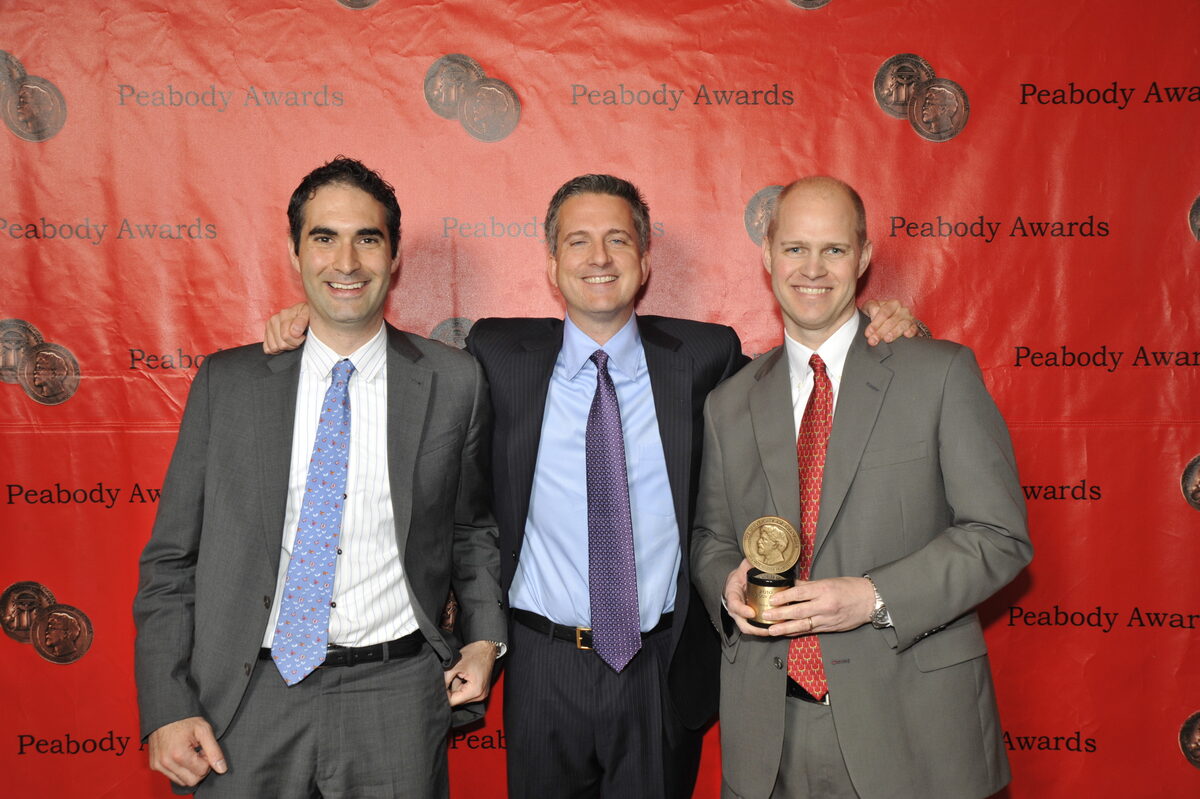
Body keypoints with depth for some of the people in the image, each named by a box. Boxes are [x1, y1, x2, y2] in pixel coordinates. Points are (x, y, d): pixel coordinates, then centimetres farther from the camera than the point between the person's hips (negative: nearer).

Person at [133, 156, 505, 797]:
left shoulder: (454, 382, -1)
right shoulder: (226, 382, 0)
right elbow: (172, 558, 2)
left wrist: (485, 638, -1)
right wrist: (167, 709, -4)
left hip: (397, 697, 0)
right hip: (251, 699, 1)